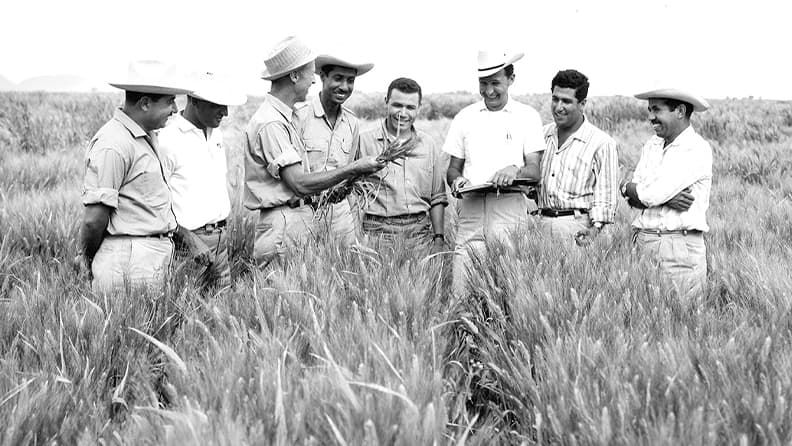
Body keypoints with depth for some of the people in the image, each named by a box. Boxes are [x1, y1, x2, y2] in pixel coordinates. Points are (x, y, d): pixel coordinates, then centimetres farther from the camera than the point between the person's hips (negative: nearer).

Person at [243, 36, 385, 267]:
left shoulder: (284, 117, 16)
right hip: (283, 223, -9)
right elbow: (300, 184, -19)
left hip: (300, 216, 9)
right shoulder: (270, 124, -16)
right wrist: (355, 168, -13)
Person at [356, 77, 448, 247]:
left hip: (420, 232, 3)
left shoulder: (429, 145, 13)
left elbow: (437, 199, 17)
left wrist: (439, 238, 10)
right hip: (378, 231, -3)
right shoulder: (364, 140, 0)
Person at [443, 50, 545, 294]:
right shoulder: (465, 117, 15)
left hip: (509, 205, -2)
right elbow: (453, 167, 18)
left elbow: (535, 170, 3)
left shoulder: (527, 116, 9)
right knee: (463, 291, -8)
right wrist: (456, 180, -4)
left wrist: (515, 170, -18)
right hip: (471, 207, 2)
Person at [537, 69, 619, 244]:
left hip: (576, 225, -4)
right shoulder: (543, 134, 14)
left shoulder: (602, 143, -3)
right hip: (542, 222, 4)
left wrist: (594, 229, -16)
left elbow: (605, 195, -4)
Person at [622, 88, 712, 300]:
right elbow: (634, 200, 6)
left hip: (680, 245, -6)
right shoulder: (652, 145, 15)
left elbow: (650, 195, -16)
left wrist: (626, 187, 4)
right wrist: (666, 198, -12)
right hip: (643, 242, 6)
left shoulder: (697, 149, -9)